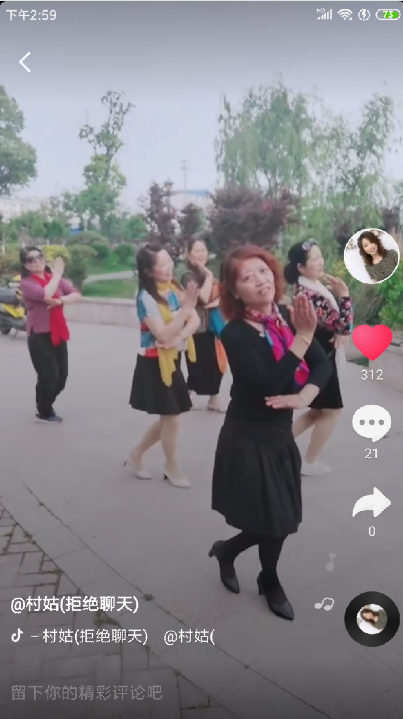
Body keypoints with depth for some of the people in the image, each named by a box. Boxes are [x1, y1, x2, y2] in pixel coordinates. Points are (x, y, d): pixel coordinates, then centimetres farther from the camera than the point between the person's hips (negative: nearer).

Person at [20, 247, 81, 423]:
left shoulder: (55, 278, 8)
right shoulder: (27, 283, -9)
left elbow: (77, 295, -2)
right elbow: (46, 295, -27)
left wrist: (61, 300, -21)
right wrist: (57, 273, -17)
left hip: (58, 333, 6)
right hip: (39, 335, -6)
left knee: (61, 375, 10)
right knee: (48, 375, -5)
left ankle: (45, 405, 34)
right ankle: (43, 412, 18)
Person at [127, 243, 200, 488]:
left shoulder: (175, 288, 1)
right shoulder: (146, 298, -19)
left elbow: (196, 321, -4)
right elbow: (163, 335, -25)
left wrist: (179, 337, -22)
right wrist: (186, 308, -30)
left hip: (173, 360, 7)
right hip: (155, 364, -7)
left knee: (168, 418, 16)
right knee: (171, 419, 5)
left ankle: (137, 454, 35)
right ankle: (172, 469, 26)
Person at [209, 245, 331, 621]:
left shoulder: (288, 317, -2)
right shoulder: (235, 334, -20)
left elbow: (323, 364, -3)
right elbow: (269, 383, -30)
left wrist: (304, 396, -21)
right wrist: (303, 336, -32)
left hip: (281, 435, 6)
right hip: (247, 439, -6)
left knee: (282, 521, 13)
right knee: (273, 522, 5)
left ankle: (226, 550, 40)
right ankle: (270, 582, 37)